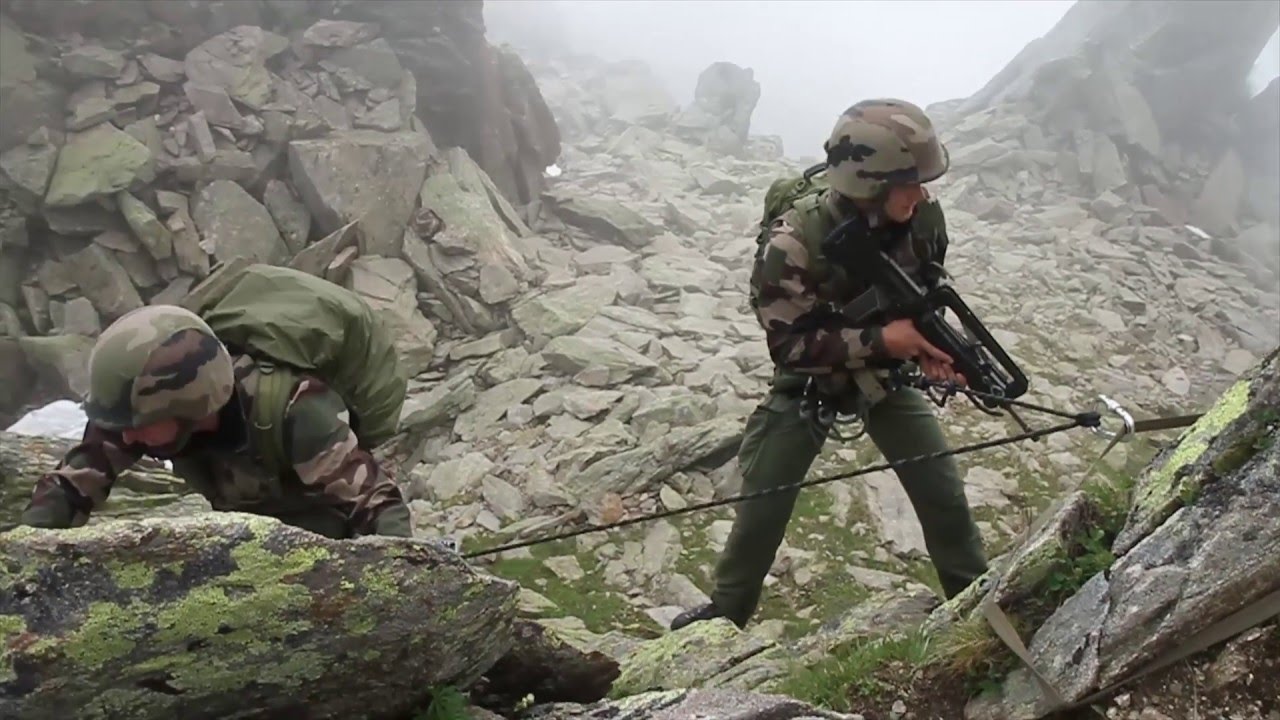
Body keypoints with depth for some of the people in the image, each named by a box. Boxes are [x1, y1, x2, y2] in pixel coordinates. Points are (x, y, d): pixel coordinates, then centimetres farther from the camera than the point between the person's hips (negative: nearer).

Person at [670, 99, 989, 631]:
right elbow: (789, 346, -29)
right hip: (806, 382, -3)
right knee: (763, 503, 2)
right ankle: (725, 612, 26)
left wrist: (929, 346, -19)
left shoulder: (924, 217, -18)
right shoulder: (793, 244, -34)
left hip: (887, 371, 4)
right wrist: (879, 339, -35)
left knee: (944, 491, 5)